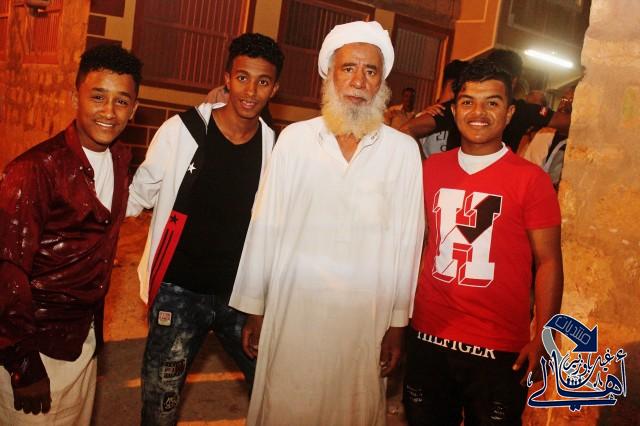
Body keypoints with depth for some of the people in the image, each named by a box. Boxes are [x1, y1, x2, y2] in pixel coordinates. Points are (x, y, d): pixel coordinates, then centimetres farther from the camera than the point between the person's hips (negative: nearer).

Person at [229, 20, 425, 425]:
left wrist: (398, 323, 2)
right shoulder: (294, 138, -2)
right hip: (292, 309, 1)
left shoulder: (403, 150, -2)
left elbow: (406, 240, 0)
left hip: (364, 316, 0)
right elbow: (266, 227, 0)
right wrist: (255, 309, 2)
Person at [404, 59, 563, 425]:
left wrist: (542, 340, -14)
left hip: (499, 350, -3)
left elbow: (549, 262, -6)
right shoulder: (432, 168, 4)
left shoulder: (531, 179, -8)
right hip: (427, 338, 4)